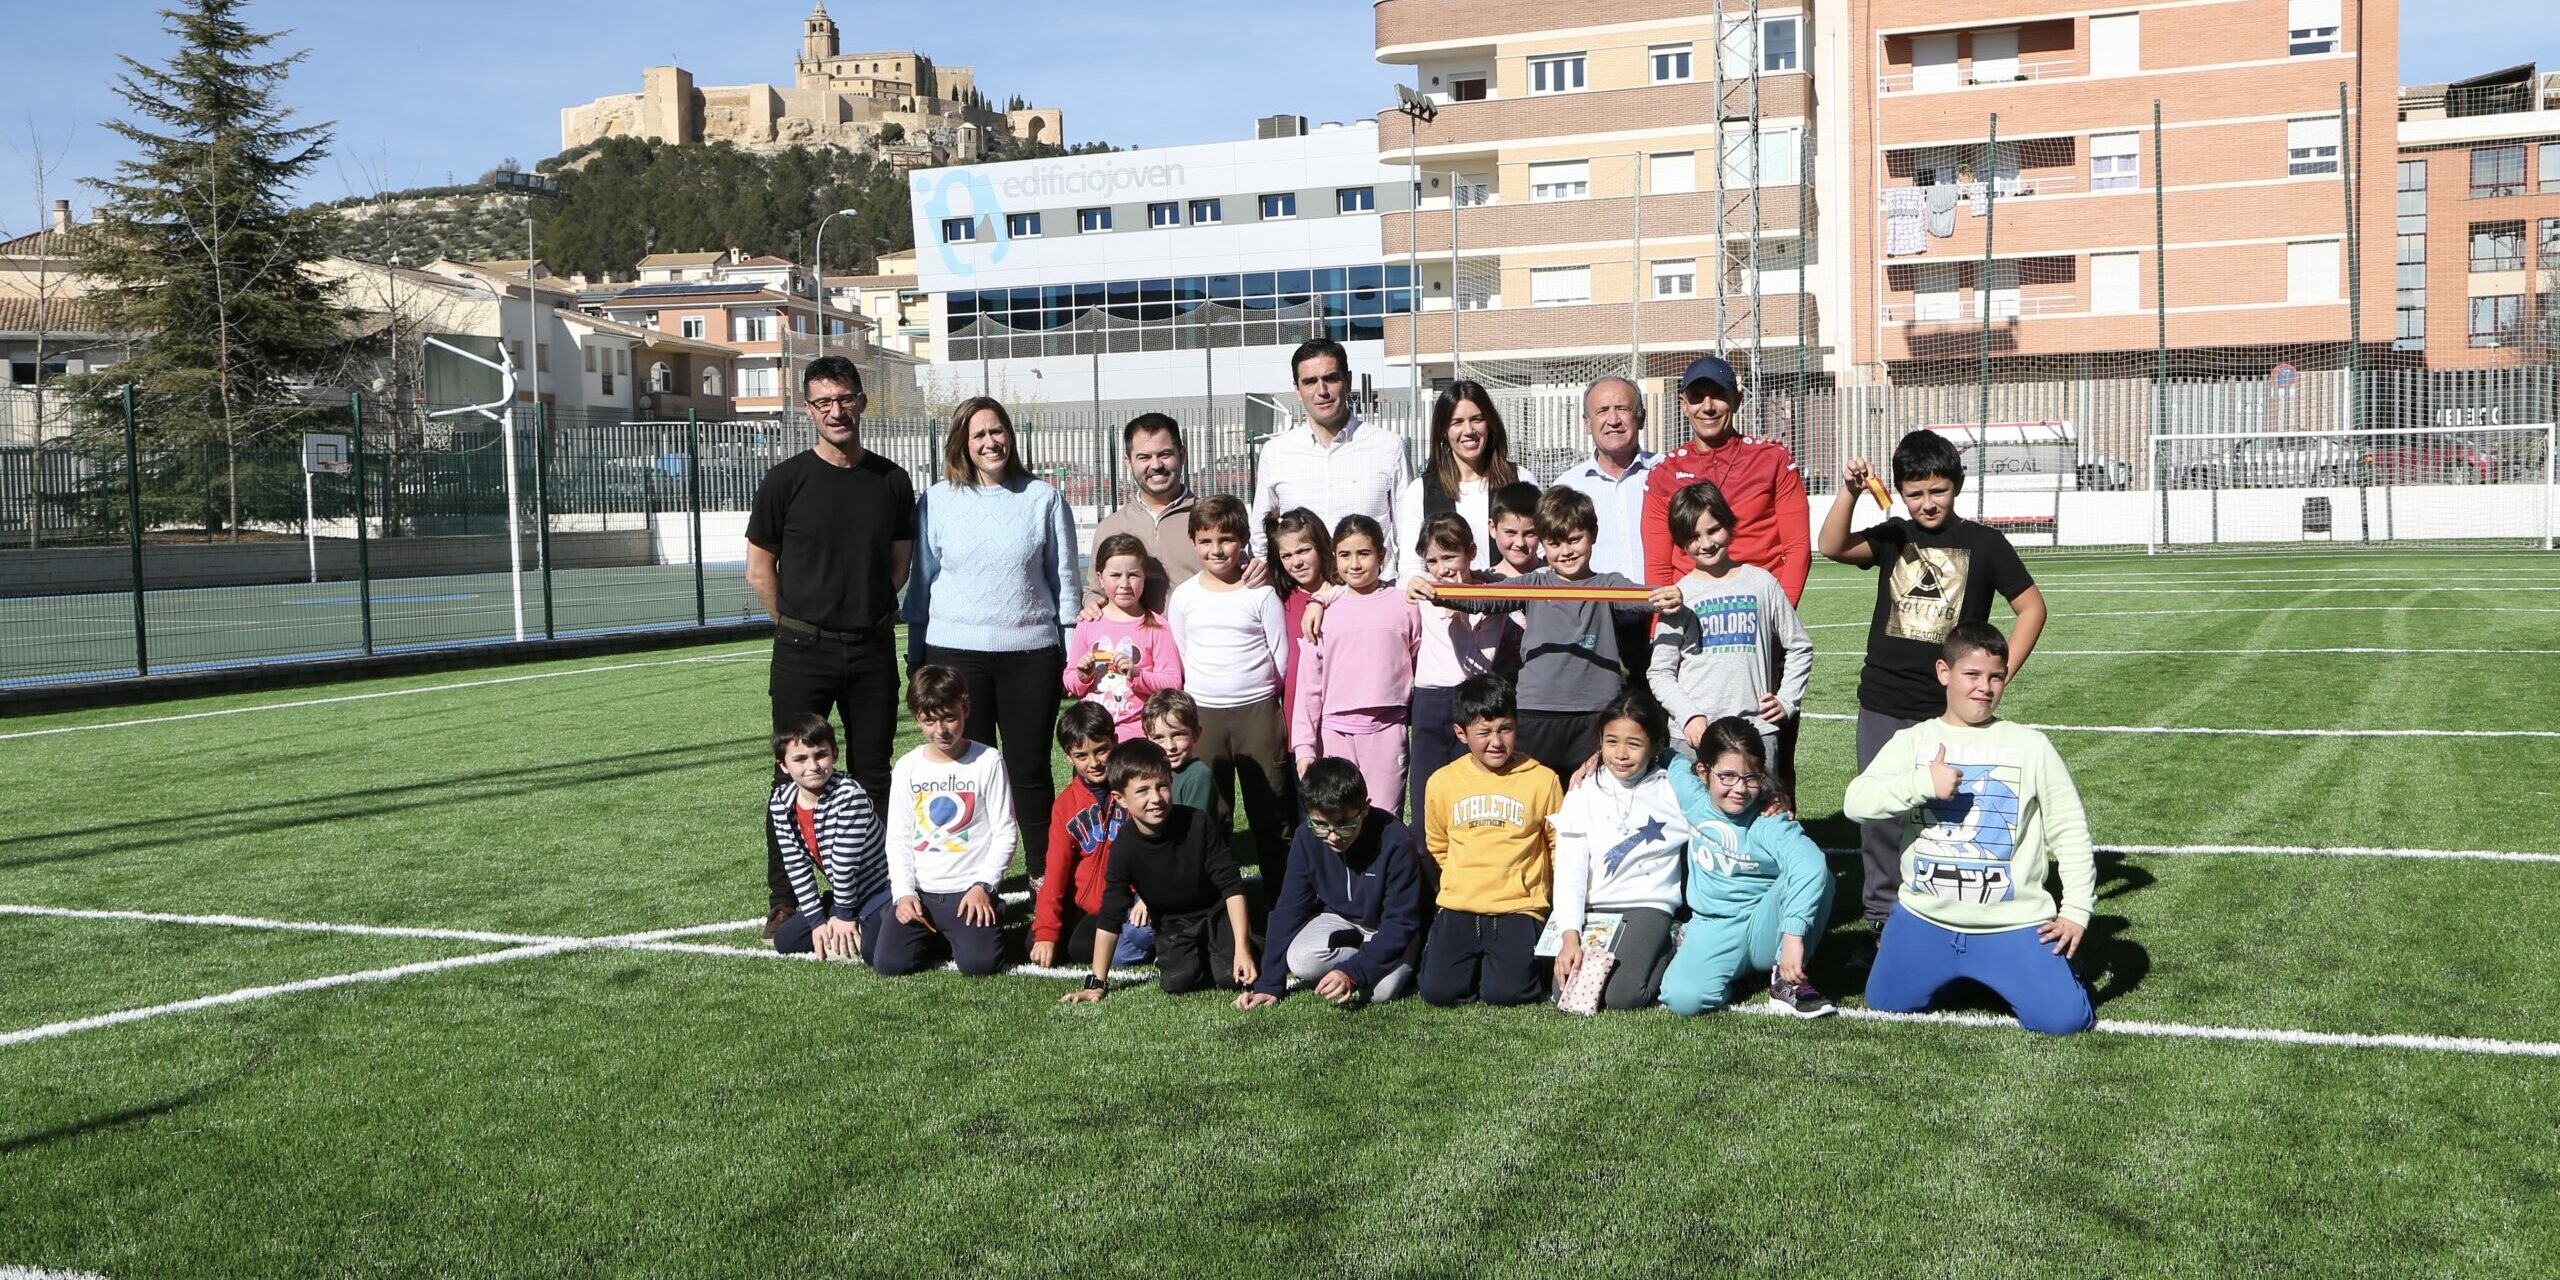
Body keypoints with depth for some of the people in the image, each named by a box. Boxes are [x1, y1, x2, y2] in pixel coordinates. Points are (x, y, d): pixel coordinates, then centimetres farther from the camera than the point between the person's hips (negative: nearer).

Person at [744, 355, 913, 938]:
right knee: (795, 776, 1)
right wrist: (799, 628, 7)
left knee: (873, 774, 8)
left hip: (873, 649, 3)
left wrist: (869, 614, 10)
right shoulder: (786, 480, -3)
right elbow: (759, 568, 3)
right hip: (803, 650, -2)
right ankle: (784, 898, 10)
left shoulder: (891, 481, 6)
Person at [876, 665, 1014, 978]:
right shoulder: (907, 767, 5)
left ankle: (982, 919, 12)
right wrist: (904, 893, -6)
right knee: (888, 962, -15)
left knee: (979, 962, -22)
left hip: (970, 890, -3)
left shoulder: (987, 761, -3)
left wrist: (982, 886, -12)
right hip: (919, 892, 3)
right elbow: (898, 837, 6)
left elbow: (1004, 833, -2)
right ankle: (934, 935, 16)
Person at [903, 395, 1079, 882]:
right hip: (956, 652, 1)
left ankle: (1044, 873, 16)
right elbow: (922, 582, 11)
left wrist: (1071, 652, 5)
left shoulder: (1044, 499, 5)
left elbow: (1065, 579, 8)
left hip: (1030, 652, 0)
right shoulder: (938, 501, 5)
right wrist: (917, 654, 9)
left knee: (1030, 769, 4)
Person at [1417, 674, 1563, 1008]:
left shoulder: (1542, 781, -3)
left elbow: (1561, 845, 7)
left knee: (1503, 991, -20)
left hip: (1518, 910, -2)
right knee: (1438, 990, -15)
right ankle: (1474, 959, 17)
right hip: (1459, 908, 2)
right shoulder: (1442, 783, 3)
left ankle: (1530, 956, 13)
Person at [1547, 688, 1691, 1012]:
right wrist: (1570, 936, -10)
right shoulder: (1584, 793, 5)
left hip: (1648, 905, -1)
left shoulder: (1673, 792, 3)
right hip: (1590, 909, 2)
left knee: (1622, 996, -22)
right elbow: (1569, 867, 0)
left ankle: (1664, 953, 7)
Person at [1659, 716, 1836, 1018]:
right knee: (1683, 997, -29)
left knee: (1816, 873, -31)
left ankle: (1787, 980, -12)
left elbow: (1809, 862, -39)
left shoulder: (1769, 822, -19)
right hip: (1715, 930, 2)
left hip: (1765, 930, -2)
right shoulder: (1693, 798, -6)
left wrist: (1793, 936, -49)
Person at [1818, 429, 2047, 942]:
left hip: (1951, 710, -2)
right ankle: (1883, 917, 19)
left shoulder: (1983, 543, 1)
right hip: (1882, 707, 3)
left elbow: (2032, 607, 4)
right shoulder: (1892, 537, 6)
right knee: (1880, 815, 7)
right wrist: (1849, 493, -25)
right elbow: (1832, 548, -10)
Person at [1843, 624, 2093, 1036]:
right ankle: (1955, 975, 33)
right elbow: (1855, 803, -13)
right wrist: (1923, 782, -26)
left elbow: (2070, 829, 2)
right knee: (1884, 1003, 7)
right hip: (1924, 919, 2)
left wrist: (2077, 908, -3)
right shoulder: (1912, 741, 0)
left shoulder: (2030, 746, -1)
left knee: (2064, 1018, -13)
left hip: (2014, 924, -2)